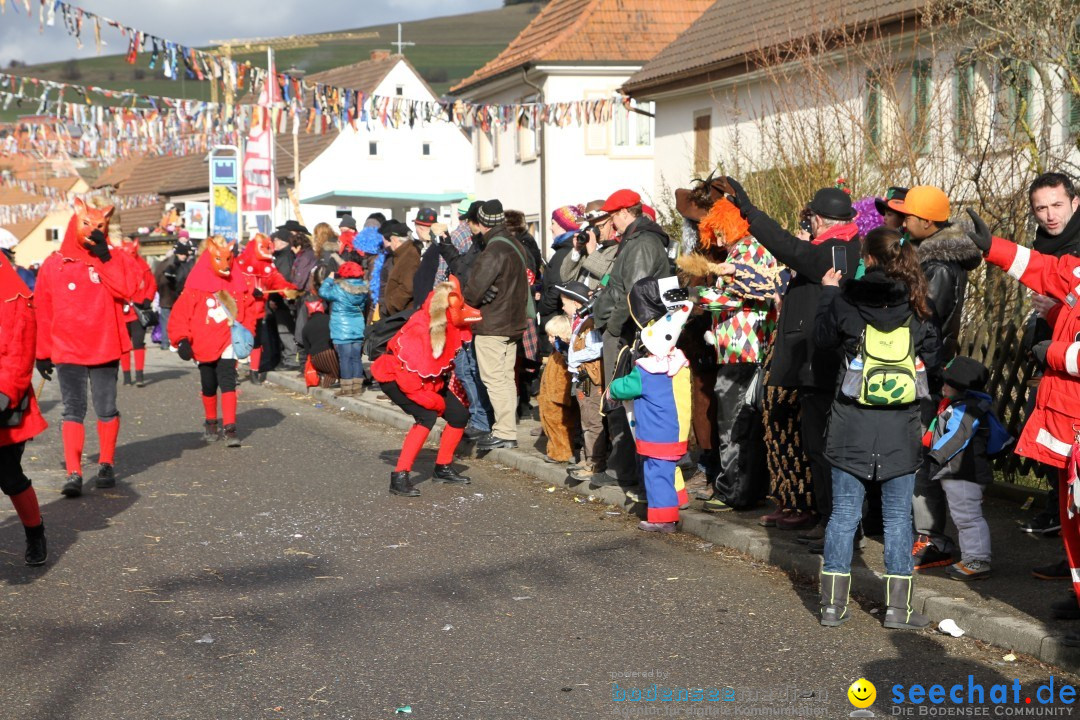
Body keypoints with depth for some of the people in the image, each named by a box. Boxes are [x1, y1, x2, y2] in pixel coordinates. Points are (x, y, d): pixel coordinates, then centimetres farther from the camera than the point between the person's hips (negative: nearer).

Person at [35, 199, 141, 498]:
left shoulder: (116, 260, 2)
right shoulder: (54, 264, 3)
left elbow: (128, 288, -17)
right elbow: (42, 311, 7)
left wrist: (104, 258, -19)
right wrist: (43, 353, 7)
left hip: (105, 348, 0)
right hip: (67, 351, 0)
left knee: (106, 409, 8)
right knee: (73, 411, -4)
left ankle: (106, 465, 24)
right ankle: (74, 473, -7)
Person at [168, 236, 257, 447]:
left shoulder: (238, 285, 2)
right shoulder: (196, 287, -6)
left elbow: (248, 310, 11)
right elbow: (180, 314, -8)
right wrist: (182, 339, -14)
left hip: (228, 344, 0)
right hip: (204, 346, 0)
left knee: (228, 383, -12)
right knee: (209, 386, 13)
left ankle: (230, 428, -14)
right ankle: (210, 423, 34)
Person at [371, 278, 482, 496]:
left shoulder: (453, 325, -15)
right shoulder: (419, 330, -35)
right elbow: (408, 379, -32)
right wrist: (436, 402, -22)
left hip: (430, 380, 7)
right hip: (395, 377, -7)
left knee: (459, 414, 1)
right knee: (427, 416, -27)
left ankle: (443, 468, 22)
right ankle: (399, 477, -25)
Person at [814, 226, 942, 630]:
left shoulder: (845, 302, -6)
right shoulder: (919, 307, -4)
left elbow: (821, 339, 11)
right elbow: (934, 362, 3)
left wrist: (828, 292, 22)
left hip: (852, 427, 0)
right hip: (901, 429, 0)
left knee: (844, 513, 7)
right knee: (898, 516, 9)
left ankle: (833, 604, 11)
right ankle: (898, 608, 12)